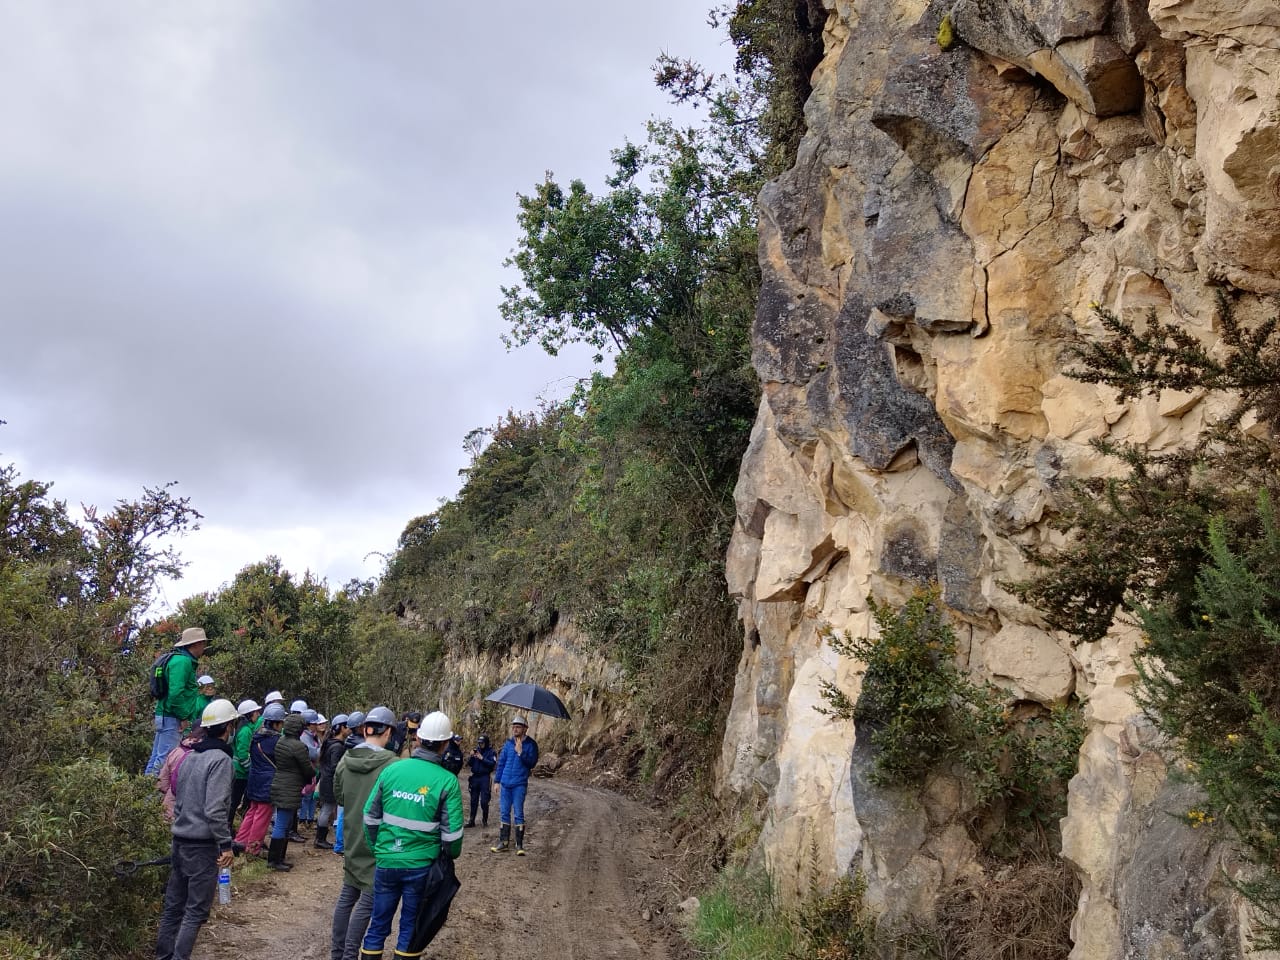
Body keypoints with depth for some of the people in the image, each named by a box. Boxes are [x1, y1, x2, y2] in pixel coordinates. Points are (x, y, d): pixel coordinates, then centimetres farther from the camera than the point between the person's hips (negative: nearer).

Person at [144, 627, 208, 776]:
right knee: (165, 758, -9)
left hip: (164, 716, 11)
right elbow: (176, 692, -24)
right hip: (172, 718, -11)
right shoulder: (182, 661, -15)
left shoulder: (178, 658, 18)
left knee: (157, 757, 14)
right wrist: (184, 717, -16)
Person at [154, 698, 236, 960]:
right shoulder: (220, 759, -16)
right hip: (202, 845, -8)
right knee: (196, 910, -1)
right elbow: (214, 809, -22)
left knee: (174, 905, 14)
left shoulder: (189, 757, 10)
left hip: (179, 841, 8)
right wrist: (226, 844, -16)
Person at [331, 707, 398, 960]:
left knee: (347, 896, 17)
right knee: (368, 901, 0)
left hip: (352, 839, 7)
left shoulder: (345, 760, 0)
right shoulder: (392, 765, -20)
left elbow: (338, 797, 13)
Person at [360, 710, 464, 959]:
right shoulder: (447, 781, -13)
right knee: (411, 926, 13)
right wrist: (452, 856, 8)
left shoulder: (392, 770, -5)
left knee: (379, 923, 16)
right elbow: (452, 832, -12)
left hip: (386, 862, 2)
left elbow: (371, 817, 1)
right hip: (421, 865, -2)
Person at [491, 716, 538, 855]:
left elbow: (532, 763, -10)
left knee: (518, 814, -3)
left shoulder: (530, 744, -3)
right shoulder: (508, 743, 9)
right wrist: (497, 781, 11)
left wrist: (520, 753, -22)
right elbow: (501, 762, 13)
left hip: (519, 785, -4)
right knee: (504, 813, 8)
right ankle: (504, 843, 16)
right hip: (505, 784, 5)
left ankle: (519, 845, 2)